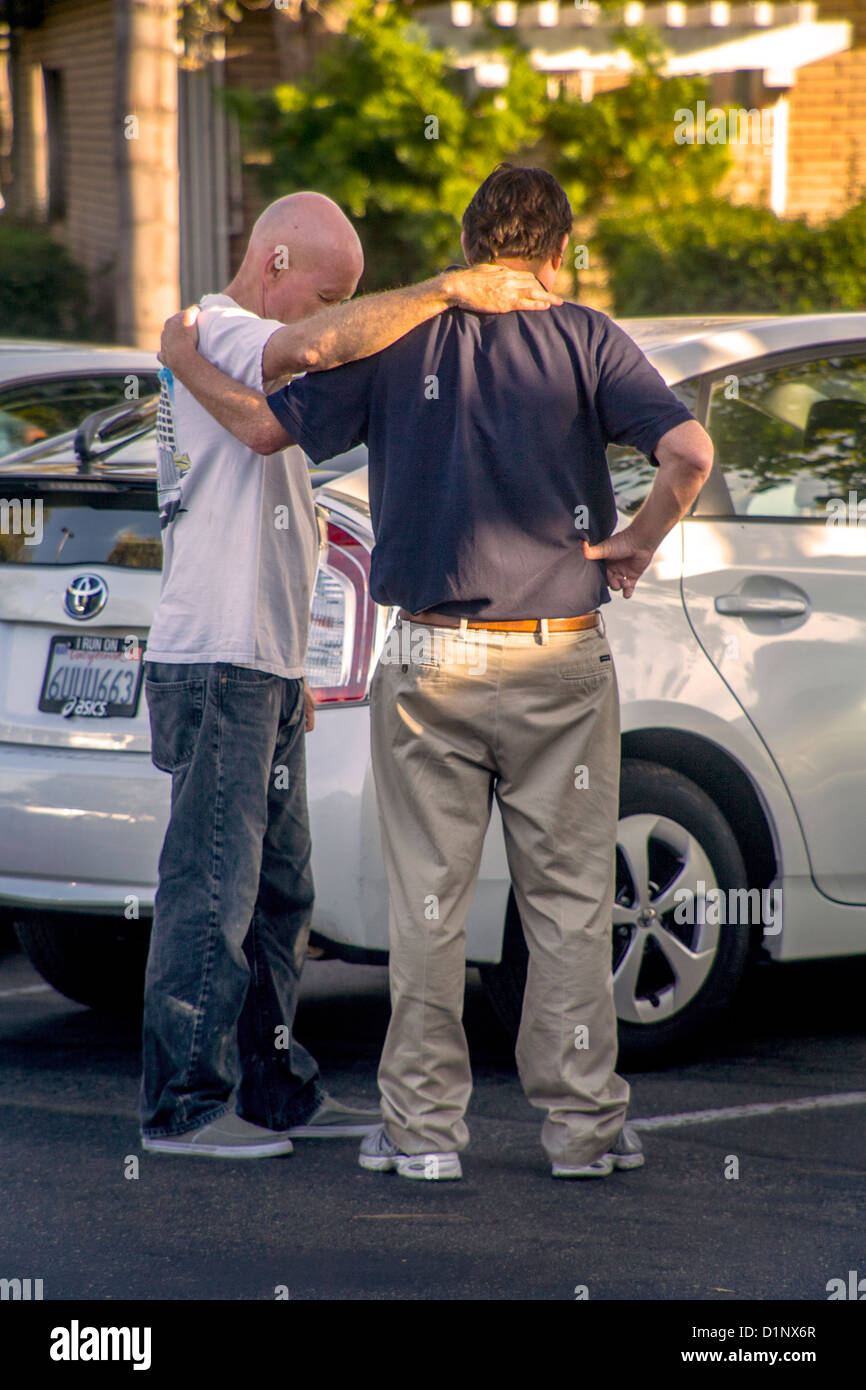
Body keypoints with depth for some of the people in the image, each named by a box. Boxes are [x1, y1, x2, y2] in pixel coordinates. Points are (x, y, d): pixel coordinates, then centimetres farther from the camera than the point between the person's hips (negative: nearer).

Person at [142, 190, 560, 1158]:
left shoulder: (246, 356, 22)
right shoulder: (218, 334, -10)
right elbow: (319, 346, -34)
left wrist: (291, 670, 24)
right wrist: (448, 290, -28)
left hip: (262, 671, 10)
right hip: (217, 665, -10)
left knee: (278, 891, 13)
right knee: (211, 890, -8)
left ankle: (277, 1090, 19)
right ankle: (183, 1104, -4)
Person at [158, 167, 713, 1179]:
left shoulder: (400, 343, 1)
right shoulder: (585, 342, -2)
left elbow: (267, 425, -2)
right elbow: (688, 451, -16)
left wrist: (185, 358, 14)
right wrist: (638, 543, -1)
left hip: (429, 666, 1)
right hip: (560, 664, -1)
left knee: (427, 904, 7)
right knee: (569, 904, 7)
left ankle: (422, 1123, 9)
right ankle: (581, 1122, 9)